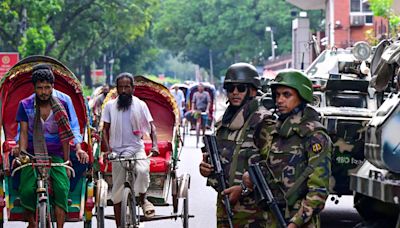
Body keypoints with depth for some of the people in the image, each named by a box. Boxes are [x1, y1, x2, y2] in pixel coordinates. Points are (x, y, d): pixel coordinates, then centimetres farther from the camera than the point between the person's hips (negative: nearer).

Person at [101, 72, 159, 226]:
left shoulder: (140, 105, 2)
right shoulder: (110, 106, 4)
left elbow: (151, 127, 2)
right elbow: (105, 129, 6)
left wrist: (154, 145, -14)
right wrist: (108, 149, -9)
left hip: (137, 148, -1)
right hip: (118, 150, 1)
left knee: (143, 170, -33)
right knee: (118, 191, 1)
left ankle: (142, 199, -6)